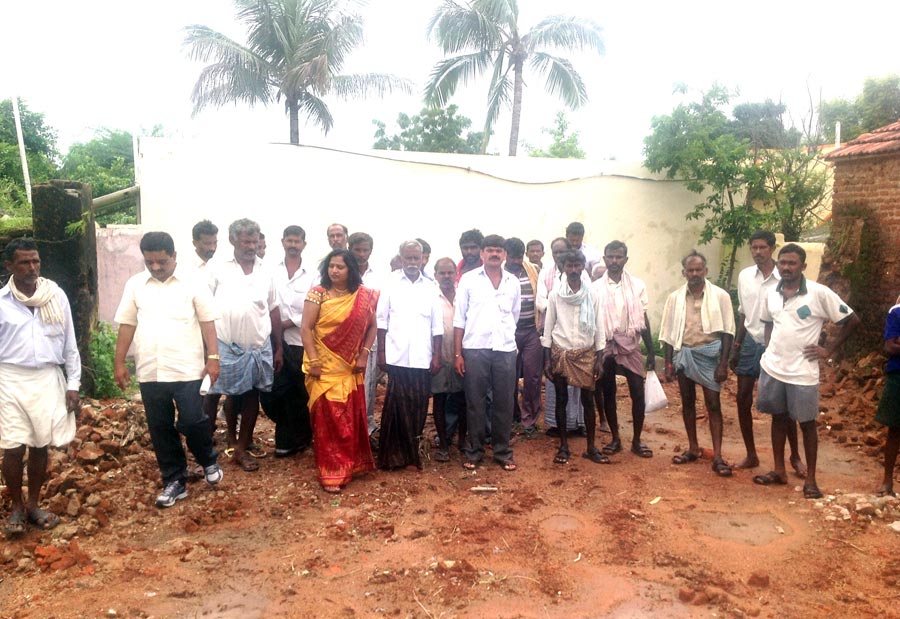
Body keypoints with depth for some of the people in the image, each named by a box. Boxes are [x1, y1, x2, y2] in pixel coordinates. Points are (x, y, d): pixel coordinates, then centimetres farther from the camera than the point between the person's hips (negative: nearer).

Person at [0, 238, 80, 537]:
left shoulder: (57, 296, 2)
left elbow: (69, 343, 6)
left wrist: (73, 384, 2)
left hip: (48, 379, 2)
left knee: (40, 446, 9)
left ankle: (33, 504, 25)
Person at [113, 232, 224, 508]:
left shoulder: (193, 281, -2)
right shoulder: (134, 284, 6)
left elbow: (207, 322, -2)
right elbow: (127, 325, 9)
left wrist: (213, 357, -9)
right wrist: (119, 363, 6)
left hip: (187, 369, -3)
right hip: (149, 371, 3)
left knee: (192, 422, -4)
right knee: (160, 428, 9)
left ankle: (209, 460, 26)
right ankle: (174, 481, 23)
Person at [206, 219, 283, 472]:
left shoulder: (265, 272, 5)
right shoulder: (218, 269, -3)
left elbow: (274, 311, 9)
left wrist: (279, 347, 8)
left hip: (259, 347, 3)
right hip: (227, 346, -2)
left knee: (251, 396, 7)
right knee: (232, 396, 9)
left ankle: (242, 447, 19)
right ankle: (231, 439, 31)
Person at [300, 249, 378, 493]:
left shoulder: (364, 296, 3)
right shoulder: (317, 293, -5)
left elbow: (371, 327, 9)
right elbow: (306, 328, -8)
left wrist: (364, 354, -2)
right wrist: (314, 361, -14)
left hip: (350, 368, 3)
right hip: (324, 368, -3)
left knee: (351, 418, 10)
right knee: (328, 418, -1)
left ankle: (348, 465, 27)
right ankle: (330, 472, 8)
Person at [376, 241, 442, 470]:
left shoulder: (430, 287, 8)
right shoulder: (390, 284, 3)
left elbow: (437, 326, 8)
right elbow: (381, 321, 2)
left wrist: (436, 356, 2)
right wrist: (381, 352, -3)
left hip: (422, 359, 2)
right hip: (397, 357, -2)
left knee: (418, 407, 6)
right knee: (397, 407, -1)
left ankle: (412, 451, 20)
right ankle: (393, 454, 10)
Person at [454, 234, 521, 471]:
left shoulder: (513, 283, 9)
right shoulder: (468, 279, 1)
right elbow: (459, 319, -1)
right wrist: (457, 354, -5)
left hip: (505, 350, 2)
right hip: (475, 349, -2)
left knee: (504, 402, 7)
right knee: (475, 402, 5)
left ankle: (503, 451, 19)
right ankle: (474, 450, 17)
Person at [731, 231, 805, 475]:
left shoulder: (785, 278, -11)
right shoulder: (744, 276, 3)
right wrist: (736, 346, 10)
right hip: (750, 342, 4)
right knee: (743, 400, 5)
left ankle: (795, 455, 23)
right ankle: (751, 455, 19)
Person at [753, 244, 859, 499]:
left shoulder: (819, 293, -12)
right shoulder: (771, 295, 4)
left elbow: (852, 321, -5)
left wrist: (829, 351, -6)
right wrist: (769, 349, 6)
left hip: (802, 372, -4)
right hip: (772, 368, 5)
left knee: (807, 424, 5)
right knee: (778, 418, 13)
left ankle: (810, 479, 17)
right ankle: (779, 471, 25)